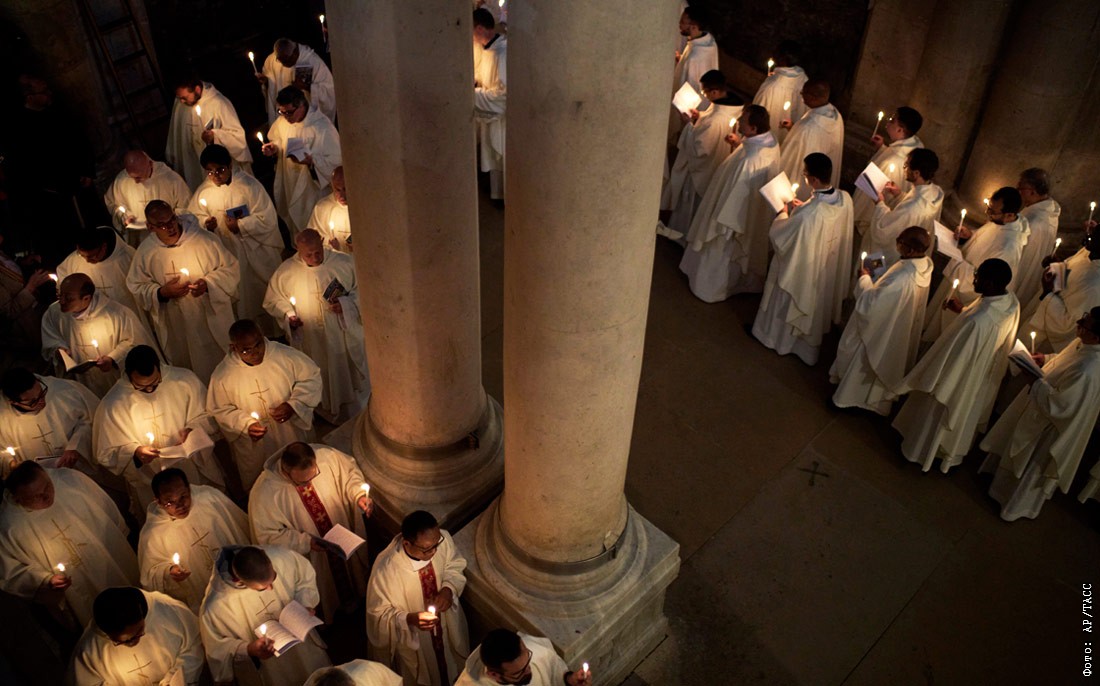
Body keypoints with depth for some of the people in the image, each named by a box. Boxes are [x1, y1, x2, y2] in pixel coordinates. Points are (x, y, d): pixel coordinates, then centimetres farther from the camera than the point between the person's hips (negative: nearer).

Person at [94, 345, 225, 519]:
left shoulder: (185, 380, -12)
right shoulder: (113, 405, -14)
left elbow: (206, 416, 2)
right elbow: (107, 454, -6)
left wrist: (193, 430, -18)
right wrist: (134, 454, -25)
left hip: (202, 476, 2)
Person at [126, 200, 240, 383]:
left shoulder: (205, 239, -14)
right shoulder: (145, 252, -8)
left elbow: (230, 268, -5)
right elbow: (137, 287, 3)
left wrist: (208, 284, -23)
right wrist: (161, 293, -17)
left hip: (214, 320, -1)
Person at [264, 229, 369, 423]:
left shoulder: (345, 263, -9)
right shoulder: (285, 271, -7)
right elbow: (273, 301, 7)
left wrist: (346, 304, -18)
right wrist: (287, 315, -12)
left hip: (344, 342, 0)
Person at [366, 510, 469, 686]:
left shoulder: (443, 539, -28)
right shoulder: (385, 569, -39)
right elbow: (379, 614, -22)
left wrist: (448, 588, -22)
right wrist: (409, 619, -37)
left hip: (447, 623, 4)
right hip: (411, 639, -4)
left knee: (450, 667, 32)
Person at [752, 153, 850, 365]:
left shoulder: (808, 214, -40)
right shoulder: (845, 199, -19)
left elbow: (778, 236, -23)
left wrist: (783, 213, -6)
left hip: (800, 268, -6)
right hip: (826, 268, 6)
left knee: (787, 303, 23)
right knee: (814, 302, 28)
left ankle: (775, 335, 48)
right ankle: (808, 344, 48)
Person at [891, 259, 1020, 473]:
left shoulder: (978, 321, -43)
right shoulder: (1010, 300, -18)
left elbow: (952, 356, -28)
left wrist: (928, 381, -13)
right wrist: (963, 310, -2)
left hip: (958, 381, -7)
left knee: (936, 418, 21)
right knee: (965, 415, 31)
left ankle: (924, 451, 46)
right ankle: (952, 452, 54)